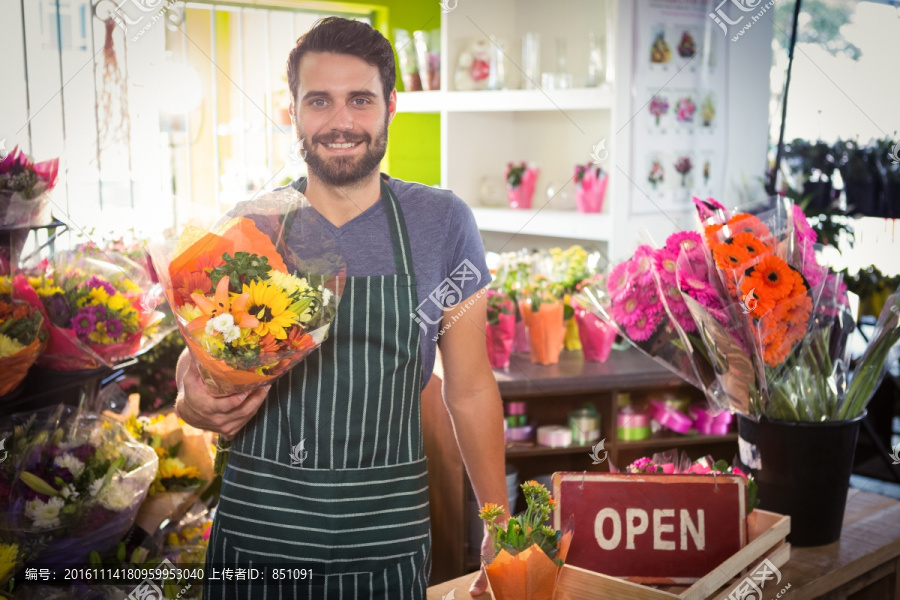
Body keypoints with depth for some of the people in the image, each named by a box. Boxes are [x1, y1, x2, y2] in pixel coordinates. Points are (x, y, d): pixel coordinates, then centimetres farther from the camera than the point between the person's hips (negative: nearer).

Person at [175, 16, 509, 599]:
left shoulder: (443, 222, -3)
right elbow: (195, 368, 6)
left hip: (389, 546, 0)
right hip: (257, 533, 1)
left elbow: (470, 387, 2)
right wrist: (196, 404, -17)